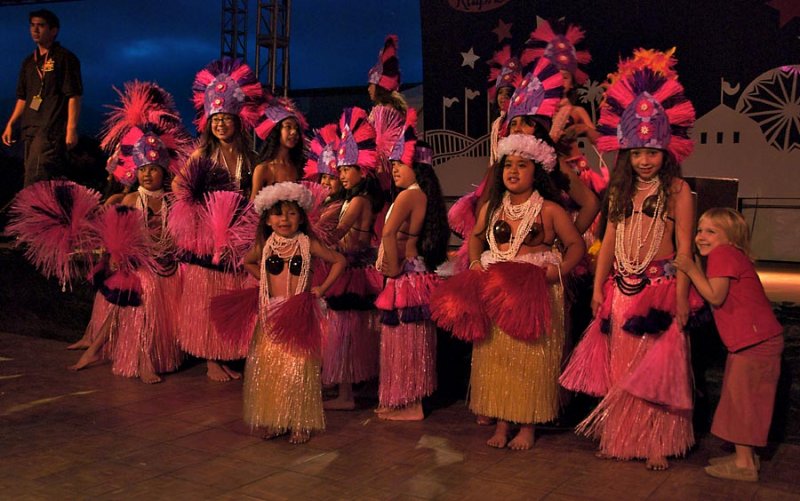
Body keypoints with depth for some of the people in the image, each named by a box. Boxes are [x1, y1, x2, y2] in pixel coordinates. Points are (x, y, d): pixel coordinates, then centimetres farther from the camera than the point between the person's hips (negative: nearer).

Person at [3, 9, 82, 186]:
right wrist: (10, 124, 18)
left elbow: (74, 96, -8)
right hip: (31, 129, 7)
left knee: (34, 181, -16)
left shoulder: (65, 58, -2)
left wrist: (72, 129, -16)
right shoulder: (29, 62, 20)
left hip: (52, 130, -7)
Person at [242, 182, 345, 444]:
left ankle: (300, 423, 8)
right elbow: (248, 262, 24)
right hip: (270, 315, 3)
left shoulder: (307, 244, -4)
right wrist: (266, 282, 13)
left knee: (298, 369, -2)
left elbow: (339, 260, 5)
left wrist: (322, 288, 0)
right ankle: (273, 420, 18)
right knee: (268, 368, 5)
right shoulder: (264, 245, 4)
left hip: (299, 313, -3)